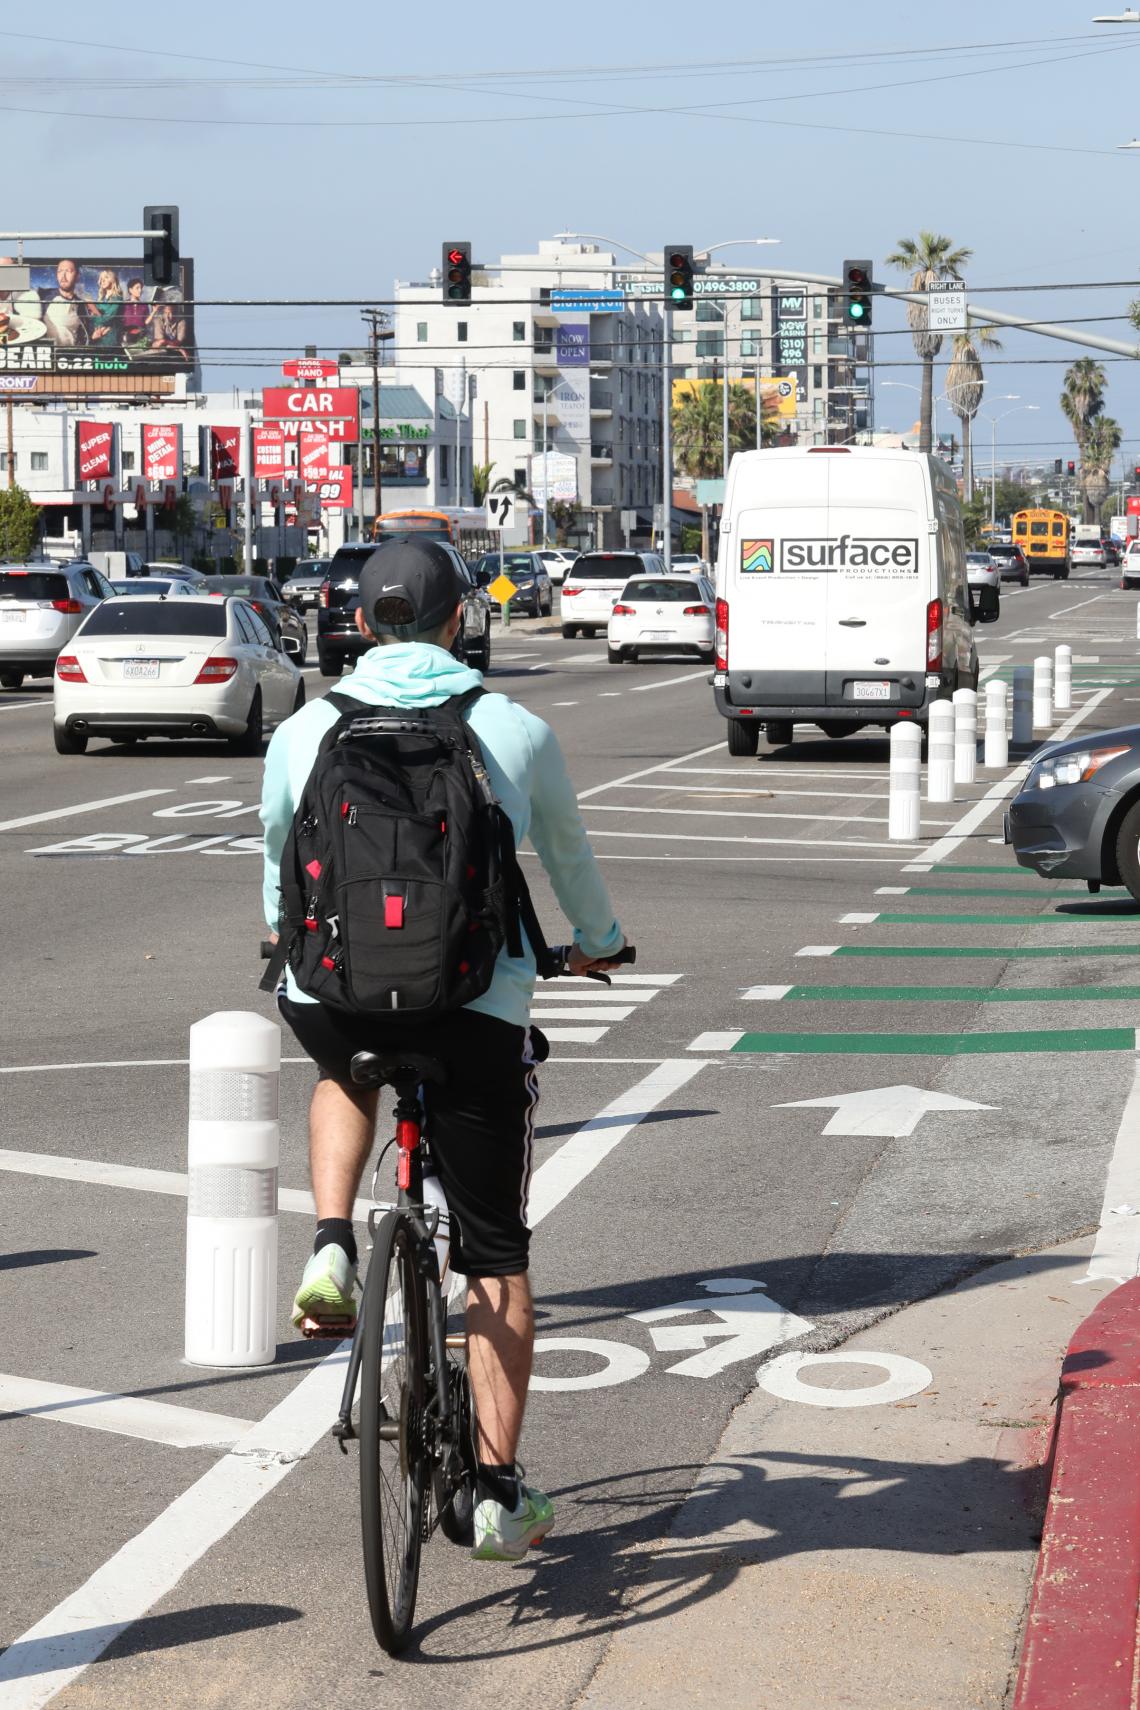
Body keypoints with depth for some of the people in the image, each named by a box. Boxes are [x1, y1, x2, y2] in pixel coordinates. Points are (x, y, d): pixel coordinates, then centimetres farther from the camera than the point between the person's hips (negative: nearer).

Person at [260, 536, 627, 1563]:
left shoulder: (306, 732, 6)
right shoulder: (516, 732, 4)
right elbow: (571, 856, 22)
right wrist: (599, 941, 43)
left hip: (331, 994, 1)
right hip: (480, 1008, -1)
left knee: (346, 1074, 39)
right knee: (497, 1259, 12)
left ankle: (332, 1249, 14)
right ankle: (501, 1496, 14)